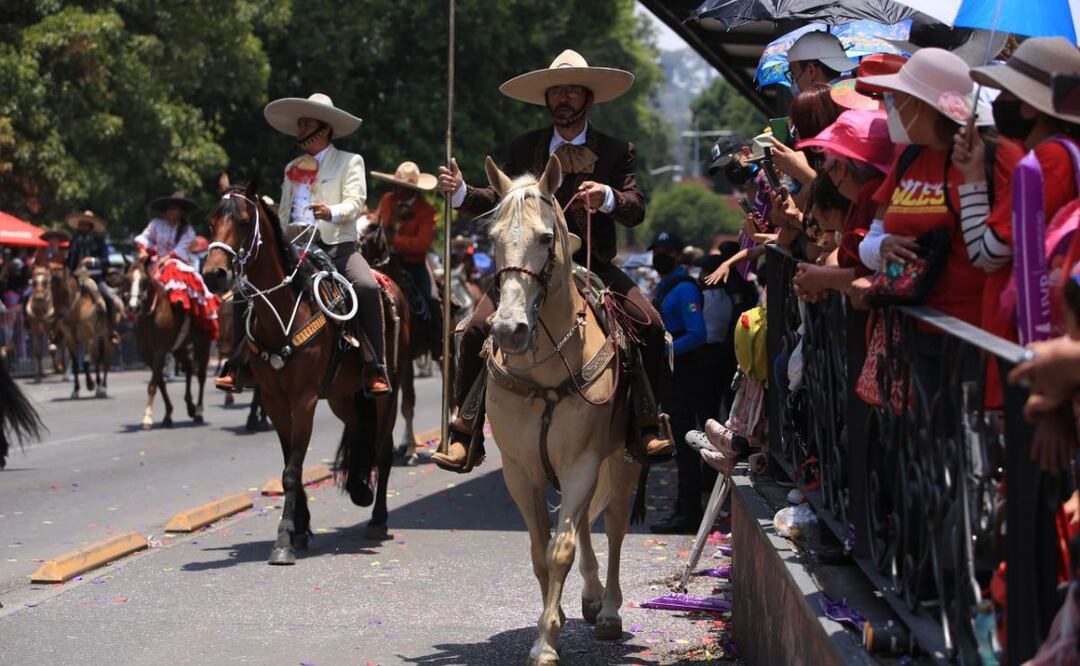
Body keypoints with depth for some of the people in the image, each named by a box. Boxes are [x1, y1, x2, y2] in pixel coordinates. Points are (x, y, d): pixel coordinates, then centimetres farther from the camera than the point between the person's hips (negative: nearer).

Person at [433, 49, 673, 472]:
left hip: (592, 265, 0)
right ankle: (462, 439, -14)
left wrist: (608, 197, -27)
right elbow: (498, 202, 9)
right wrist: (460, 193, -9)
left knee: (650, 326, -20)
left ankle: (648, 429, -8)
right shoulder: (523, 149, 10)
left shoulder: (615, 152, 5)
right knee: (477, 330, -19)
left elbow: (636, 211, -5)